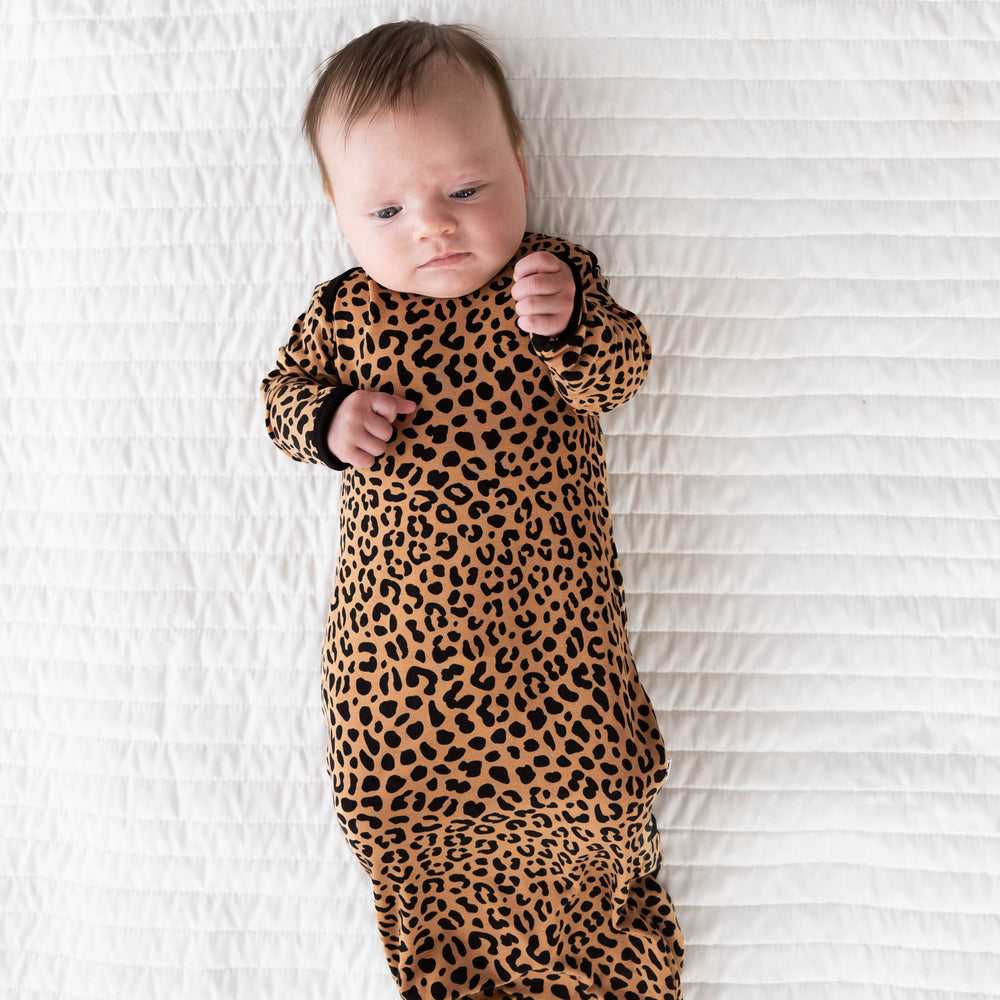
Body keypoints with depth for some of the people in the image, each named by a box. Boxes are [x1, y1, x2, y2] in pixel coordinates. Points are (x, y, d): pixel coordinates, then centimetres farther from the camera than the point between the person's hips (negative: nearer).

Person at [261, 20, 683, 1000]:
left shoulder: (558, 275, 0)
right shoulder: (342, 311, 3)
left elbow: (618, 377, -6)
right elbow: (283, 389, 12)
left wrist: (568, 326, -27)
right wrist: (329, 418, -10)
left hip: (546, 598, -1)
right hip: (399, 606, 2)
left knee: (585, 773, 3)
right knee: (393, 788, 9)